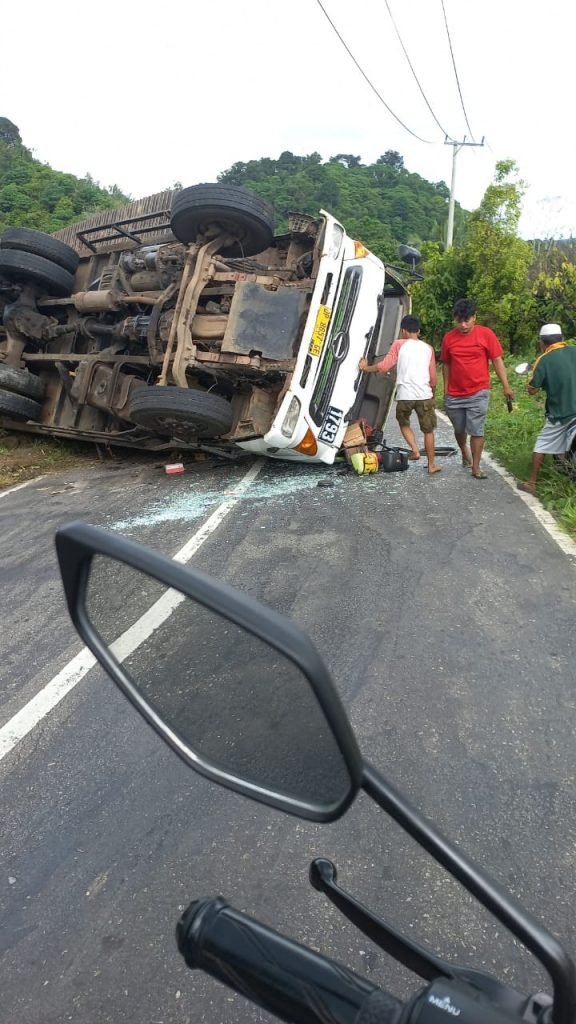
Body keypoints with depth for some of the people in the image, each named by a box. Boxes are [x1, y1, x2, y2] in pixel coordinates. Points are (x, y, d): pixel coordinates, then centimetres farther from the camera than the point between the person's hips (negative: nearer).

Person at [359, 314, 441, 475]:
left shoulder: (399, 344, 3)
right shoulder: (428, 348, 12)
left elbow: (384, 366, -5)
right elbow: (433, 378, 11)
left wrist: (366, 368, 11)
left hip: (405, 395, -2)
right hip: (424, 395, 2)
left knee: (403, 422, 25)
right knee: (428, 430, 13)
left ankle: (415, 450, 10)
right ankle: (432, 465, 16)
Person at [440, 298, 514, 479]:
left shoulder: (486, 334, -6)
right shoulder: (448, 338, 0)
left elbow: (497, 360, -3)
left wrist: (506, 386, -7)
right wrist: (446, 389, 8)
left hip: (478, 393, -3)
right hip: (454, 395, 3)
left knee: (476, 430, -3)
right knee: (459, 429, 16)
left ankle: (476, 467, 4)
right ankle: (465, 453, 42)